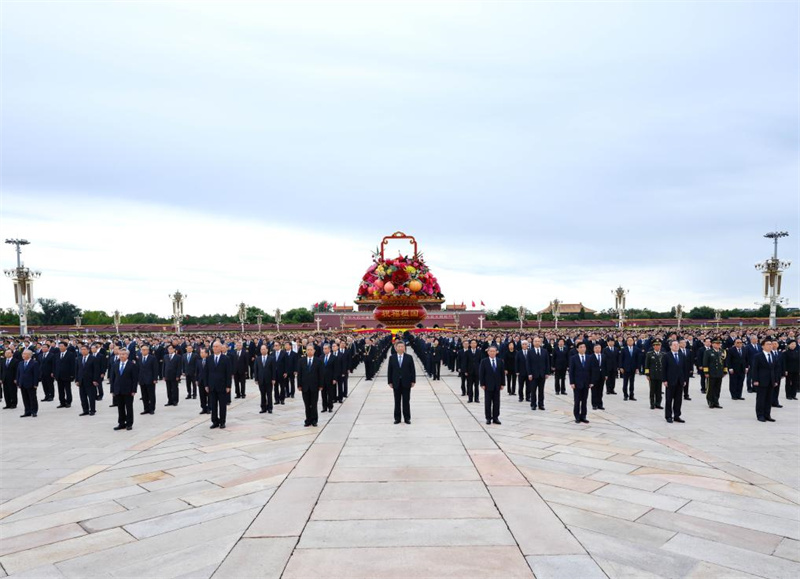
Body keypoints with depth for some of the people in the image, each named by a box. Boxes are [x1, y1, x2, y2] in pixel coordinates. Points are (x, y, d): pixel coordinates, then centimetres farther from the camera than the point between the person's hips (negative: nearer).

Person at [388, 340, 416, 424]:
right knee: (397, 401, 7)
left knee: (406, 401, 5)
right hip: (396, 383, 1)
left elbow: (412, 370, 0)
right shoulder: (392, 358, 2)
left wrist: (413, 381, -4)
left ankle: (407, 418, 13)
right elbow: (390, 371, 3)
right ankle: (397, 418, 15)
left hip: (406, 383, -1)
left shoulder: (409, 358, 0)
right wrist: (390, 382, 0)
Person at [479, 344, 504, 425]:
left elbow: (502, 373, 8)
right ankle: (488, 418, 9)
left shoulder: (500, 361, 6)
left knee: (496, 402, 5)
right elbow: (481, 373, -4)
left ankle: (495, 418, 12)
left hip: (497, 385, 3)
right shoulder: (484, 361, -3)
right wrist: (482, 384, -9)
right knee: (488, 403, 2)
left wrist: (502, 384, 2)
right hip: (488, 385, -3)